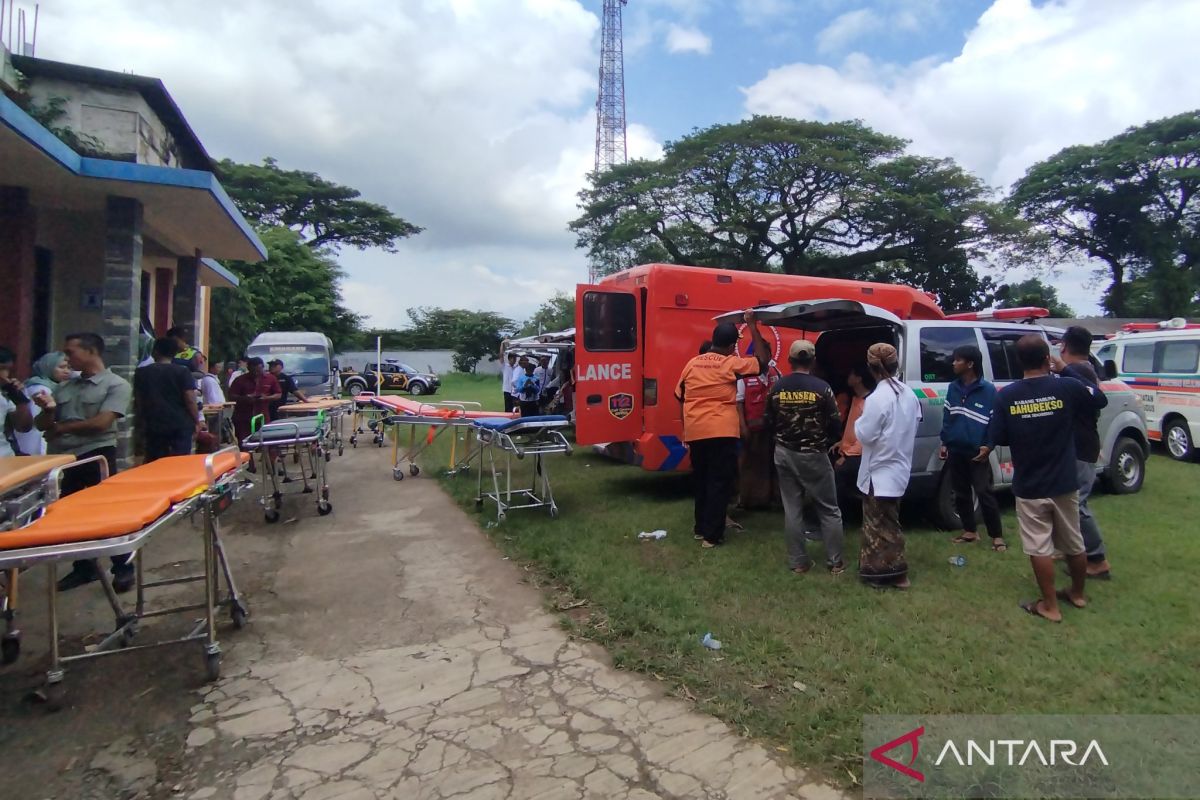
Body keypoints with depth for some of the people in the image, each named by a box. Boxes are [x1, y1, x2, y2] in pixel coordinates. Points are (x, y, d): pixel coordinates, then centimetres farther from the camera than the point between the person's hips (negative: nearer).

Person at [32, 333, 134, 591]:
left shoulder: (117, 385, -5)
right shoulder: (63, 387, 13)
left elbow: (101, 422, -15)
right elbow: (41, 425, 13)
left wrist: (60, 428, -4)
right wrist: (48, 410, -9)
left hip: (96, 456, -7)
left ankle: (123, 568, 8)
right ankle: (84, 567, 27)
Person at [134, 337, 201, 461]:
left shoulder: (141, 372, 6)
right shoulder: (182, 372, -4)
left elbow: (139, 401, 11)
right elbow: (190, 400, -8)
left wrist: (141, 422, 23)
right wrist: (196, 422, 2)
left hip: (153, 425, 3)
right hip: (181, 424, -3)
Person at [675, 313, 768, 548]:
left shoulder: (692, 363, 9)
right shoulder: (732, 364, -4)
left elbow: (680, 396, 14)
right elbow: (762, 361, 4)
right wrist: (752, 326, 6)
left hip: (694, 431, 5)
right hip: (721, 431, -5)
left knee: (701, 480, 18)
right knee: (720, 482, 3)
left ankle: (700, 528, 27)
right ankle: (712, 535, 4)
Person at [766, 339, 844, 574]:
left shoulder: (778, 387, -2)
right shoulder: (821, 387, -12)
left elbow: (769, 423, 4)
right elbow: (835, 425, -9)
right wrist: (826, 443, 11)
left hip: (784, 454, 3)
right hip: (813, 455, -3)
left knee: (792, 510, 9)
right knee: (829, 510, 10)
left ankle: (798, 562, 14)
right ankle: (835, 562, 15)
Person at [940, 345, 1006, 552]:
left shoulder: (988, 390, -9)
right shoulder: (953, 388, 8)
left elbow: (995, 421, -6)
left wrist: (988, 445, -13)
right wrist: (944, 443, 9)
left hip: (976, 453, -6)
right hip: (956, 451, 6)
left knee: (984, 493, -4)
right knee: (961, 493, 13)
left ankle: (997, 536, 8)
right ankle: (970, 531, 26)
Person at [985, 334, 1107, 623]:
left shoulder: (1006, 395, -11)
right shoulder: (1068, 387, -9)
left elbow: (996, 438, -6)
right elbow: (1100, 400, 11)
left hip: (1029, 487, -2)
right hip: (1064, 483, 2)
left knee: (1039, 548, 7)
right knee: (1074, 543, 20)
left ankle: (1050, 605, 14)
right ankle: (1077, 593, 38)